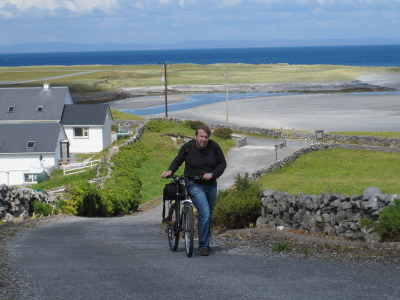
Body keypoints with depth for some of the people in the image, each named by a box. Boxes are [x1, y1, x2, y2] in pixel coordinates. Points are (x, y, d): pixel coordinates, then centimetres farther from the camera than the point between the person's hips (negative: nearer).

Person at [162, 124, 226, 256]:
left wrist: (212, 174, -12)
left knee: (209, 215, 14)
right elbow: (177, 161, 6)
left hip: (211, 185, 4)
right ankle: (203, 246, -13)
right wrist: (170, 171, -12)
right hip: (194, 185, -4)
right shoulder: (187, 147, -10)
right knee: (204, 214, -19)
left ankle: (206, 244, 30)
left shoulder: (214, 146, -6)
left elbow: (222, 163, 3)